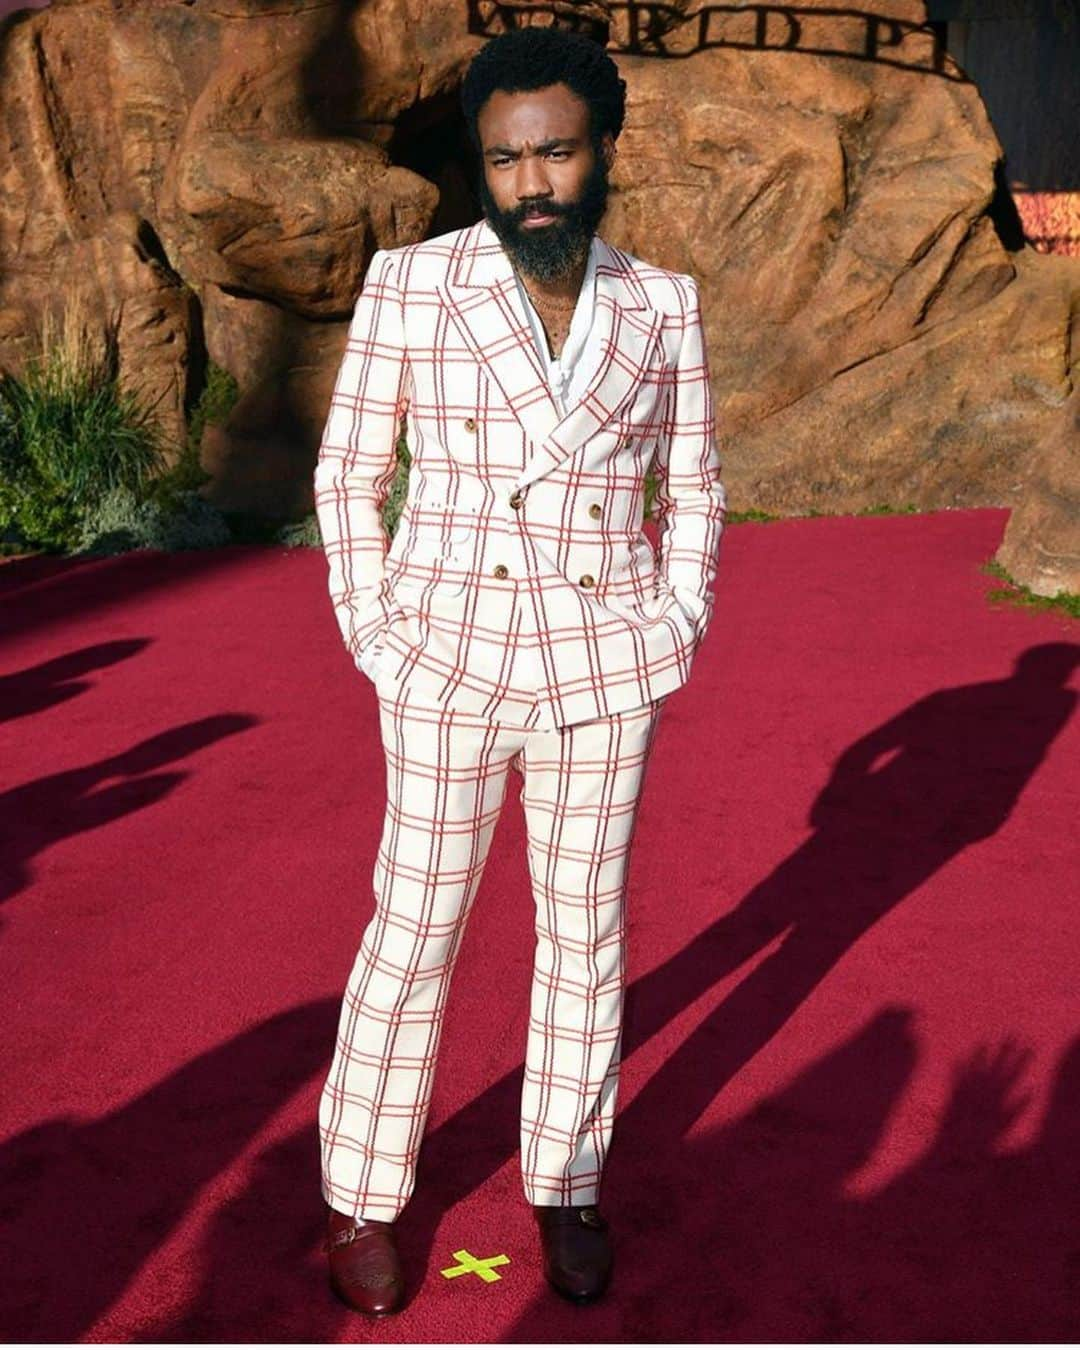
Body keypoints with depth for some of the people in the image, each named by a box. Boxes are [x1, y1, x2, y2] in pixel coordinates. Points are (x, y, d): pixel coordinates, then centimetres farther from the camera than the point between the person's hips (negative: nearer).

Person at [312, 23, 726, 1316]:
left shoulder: (660, 304, 3)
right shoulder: (410, 284, -5)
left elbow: (691, 488, 11)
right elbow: (348, 471, 1)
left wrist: (675, 629, 0)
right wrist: (369, 630, -6)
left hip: (604, 664, 2)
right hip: (451, 656, -2)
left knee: (586, 927, 10)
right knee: (414, 928, 4)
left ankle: (566, 1184, 28)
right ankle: (362, 1196, 22)